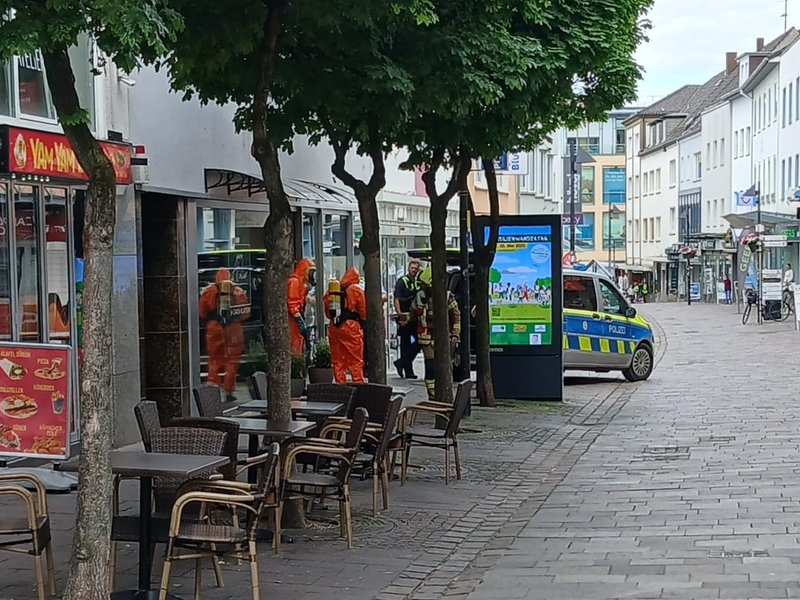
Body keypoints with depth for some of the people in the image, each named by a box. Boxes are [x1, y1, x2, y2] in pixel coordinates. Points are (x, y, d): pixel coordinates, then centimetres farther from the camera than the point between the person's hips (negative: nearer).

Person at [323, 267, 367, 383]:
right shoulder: (357, 289, -2)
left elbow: (327, 311, 11)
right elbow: (363, 310, -1)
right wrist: (362, 322, 15)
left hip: (334, 327, 4)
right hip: (351, 326, -4)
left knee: (337, 360, 9)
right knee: (356, 359, -1)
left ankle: (340, 383, 9)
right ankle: (358, 383, -4)